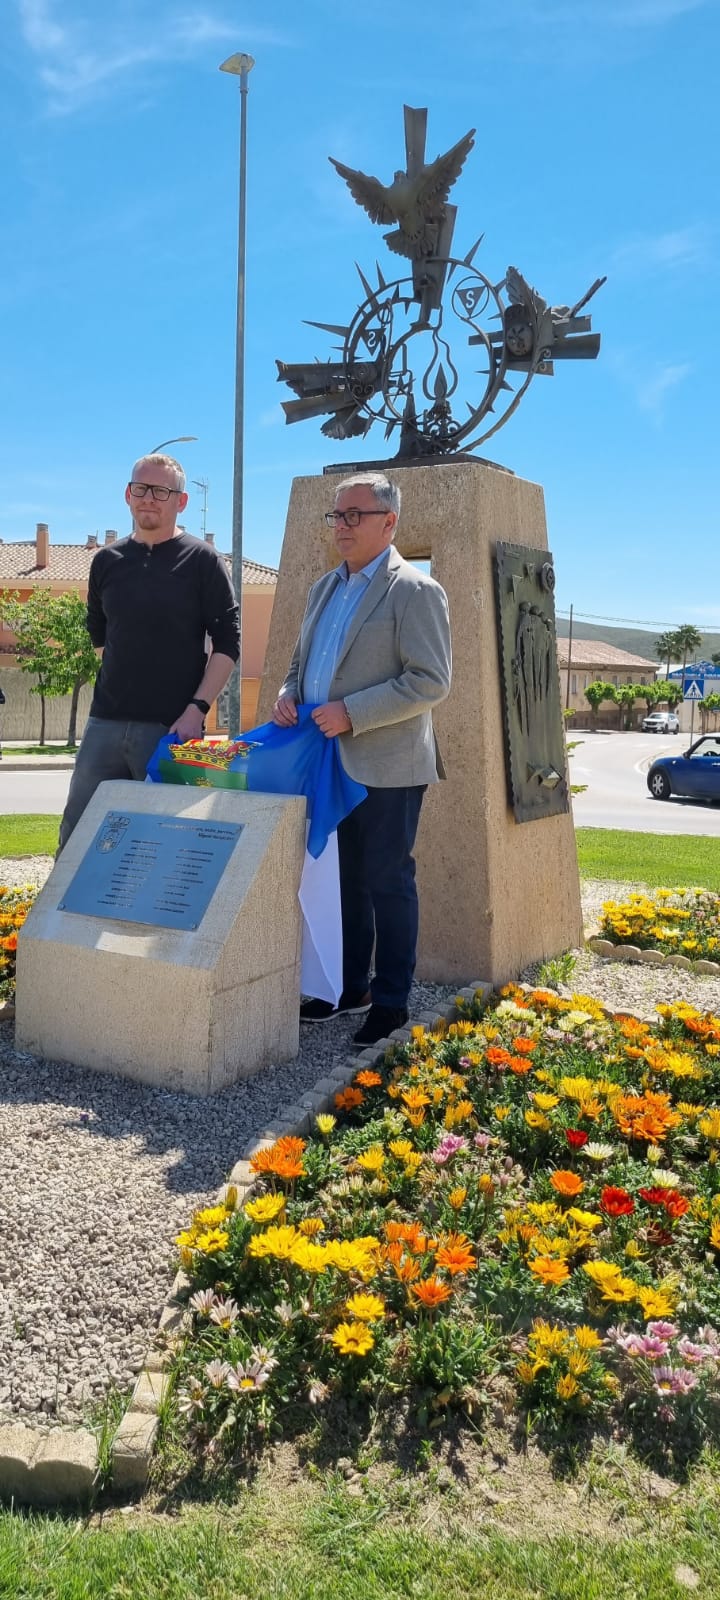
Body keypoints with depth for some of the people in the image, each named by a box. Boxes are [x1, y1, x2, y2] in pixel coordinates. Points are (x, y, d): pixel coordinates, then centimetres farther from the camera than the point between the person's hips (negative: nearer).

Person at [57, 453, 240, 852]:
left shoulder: (202, 560, -1)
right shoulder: (107, 561, 11)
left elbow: (227, 643, -6)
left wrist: (196, 710, -15)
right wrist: (122, 678, 15)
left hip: (173, 727, -4)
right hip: (104, 724, 4)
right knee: (75, 834, 6)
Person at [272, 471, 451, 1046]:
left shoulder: (415, 591, -7)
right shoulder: (324, 588, 16)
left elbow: (431, 681, -16)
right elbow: (302, 662, 25)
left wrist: (350, 714, -20)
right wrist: (289, 695, 2)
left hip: (385, 766, -7)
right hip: (330, 762, 7)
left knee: (387, 882, 1)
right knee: (346, 881, 15)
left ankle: (391, 1004, 14)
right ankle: (348, 990, 29)